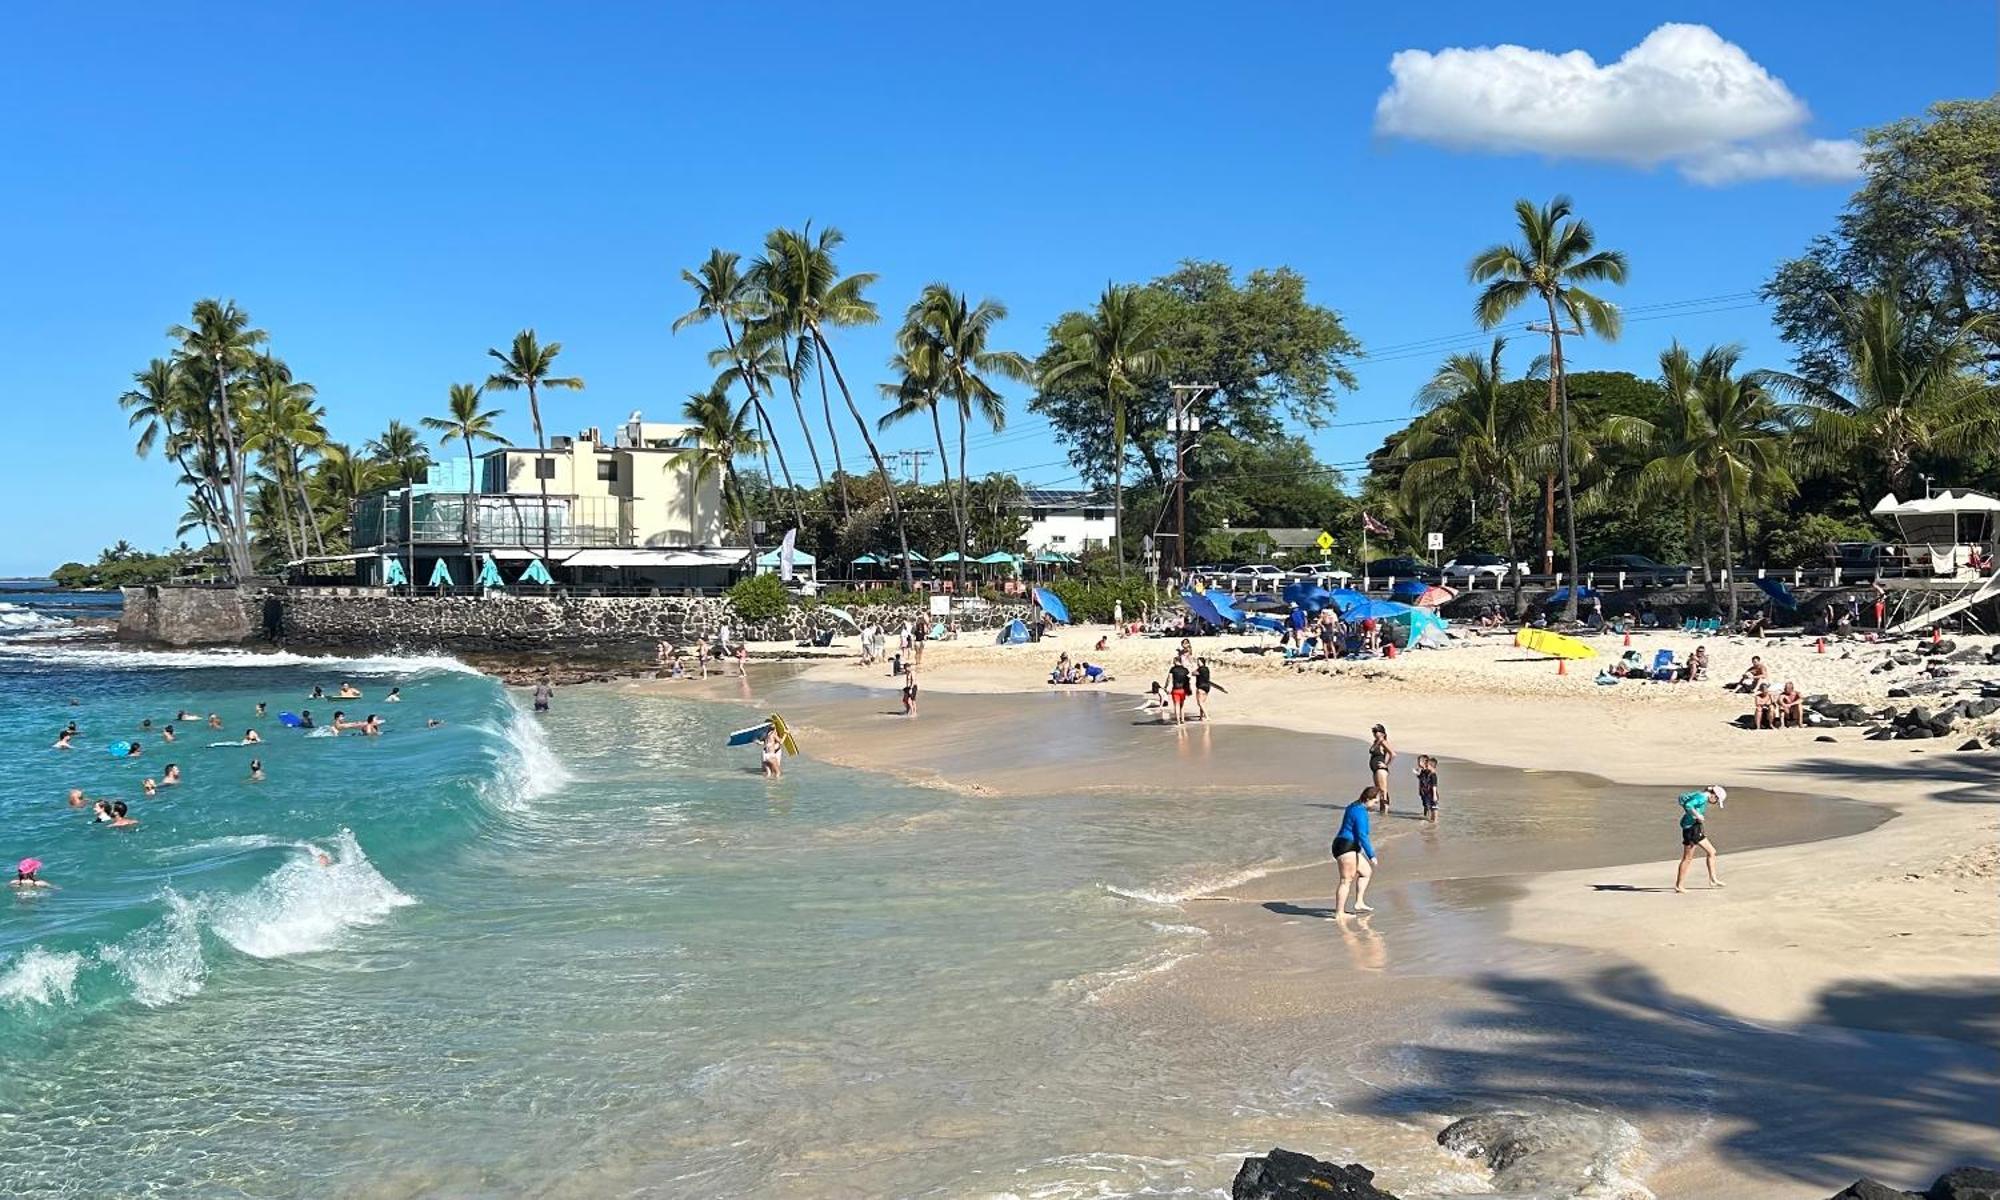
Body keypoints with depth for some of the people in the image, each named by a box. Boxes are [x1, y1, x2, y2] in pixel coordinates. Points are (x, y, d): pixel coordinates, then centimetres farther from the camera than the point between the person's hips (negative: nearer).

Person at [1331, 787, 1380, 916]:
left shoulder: (1354, 807, 15)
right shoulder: (1360, 812, -17)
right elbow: (1362, 836, -22)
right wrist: (1371, 855, -21)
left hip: (1351, 848, 11)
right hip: (1346, 848, -11)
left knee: (1366, 871, 18)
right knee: (1346, 880, -8)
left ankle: (1359, 903, 19)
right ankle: (1339, 912, -5)